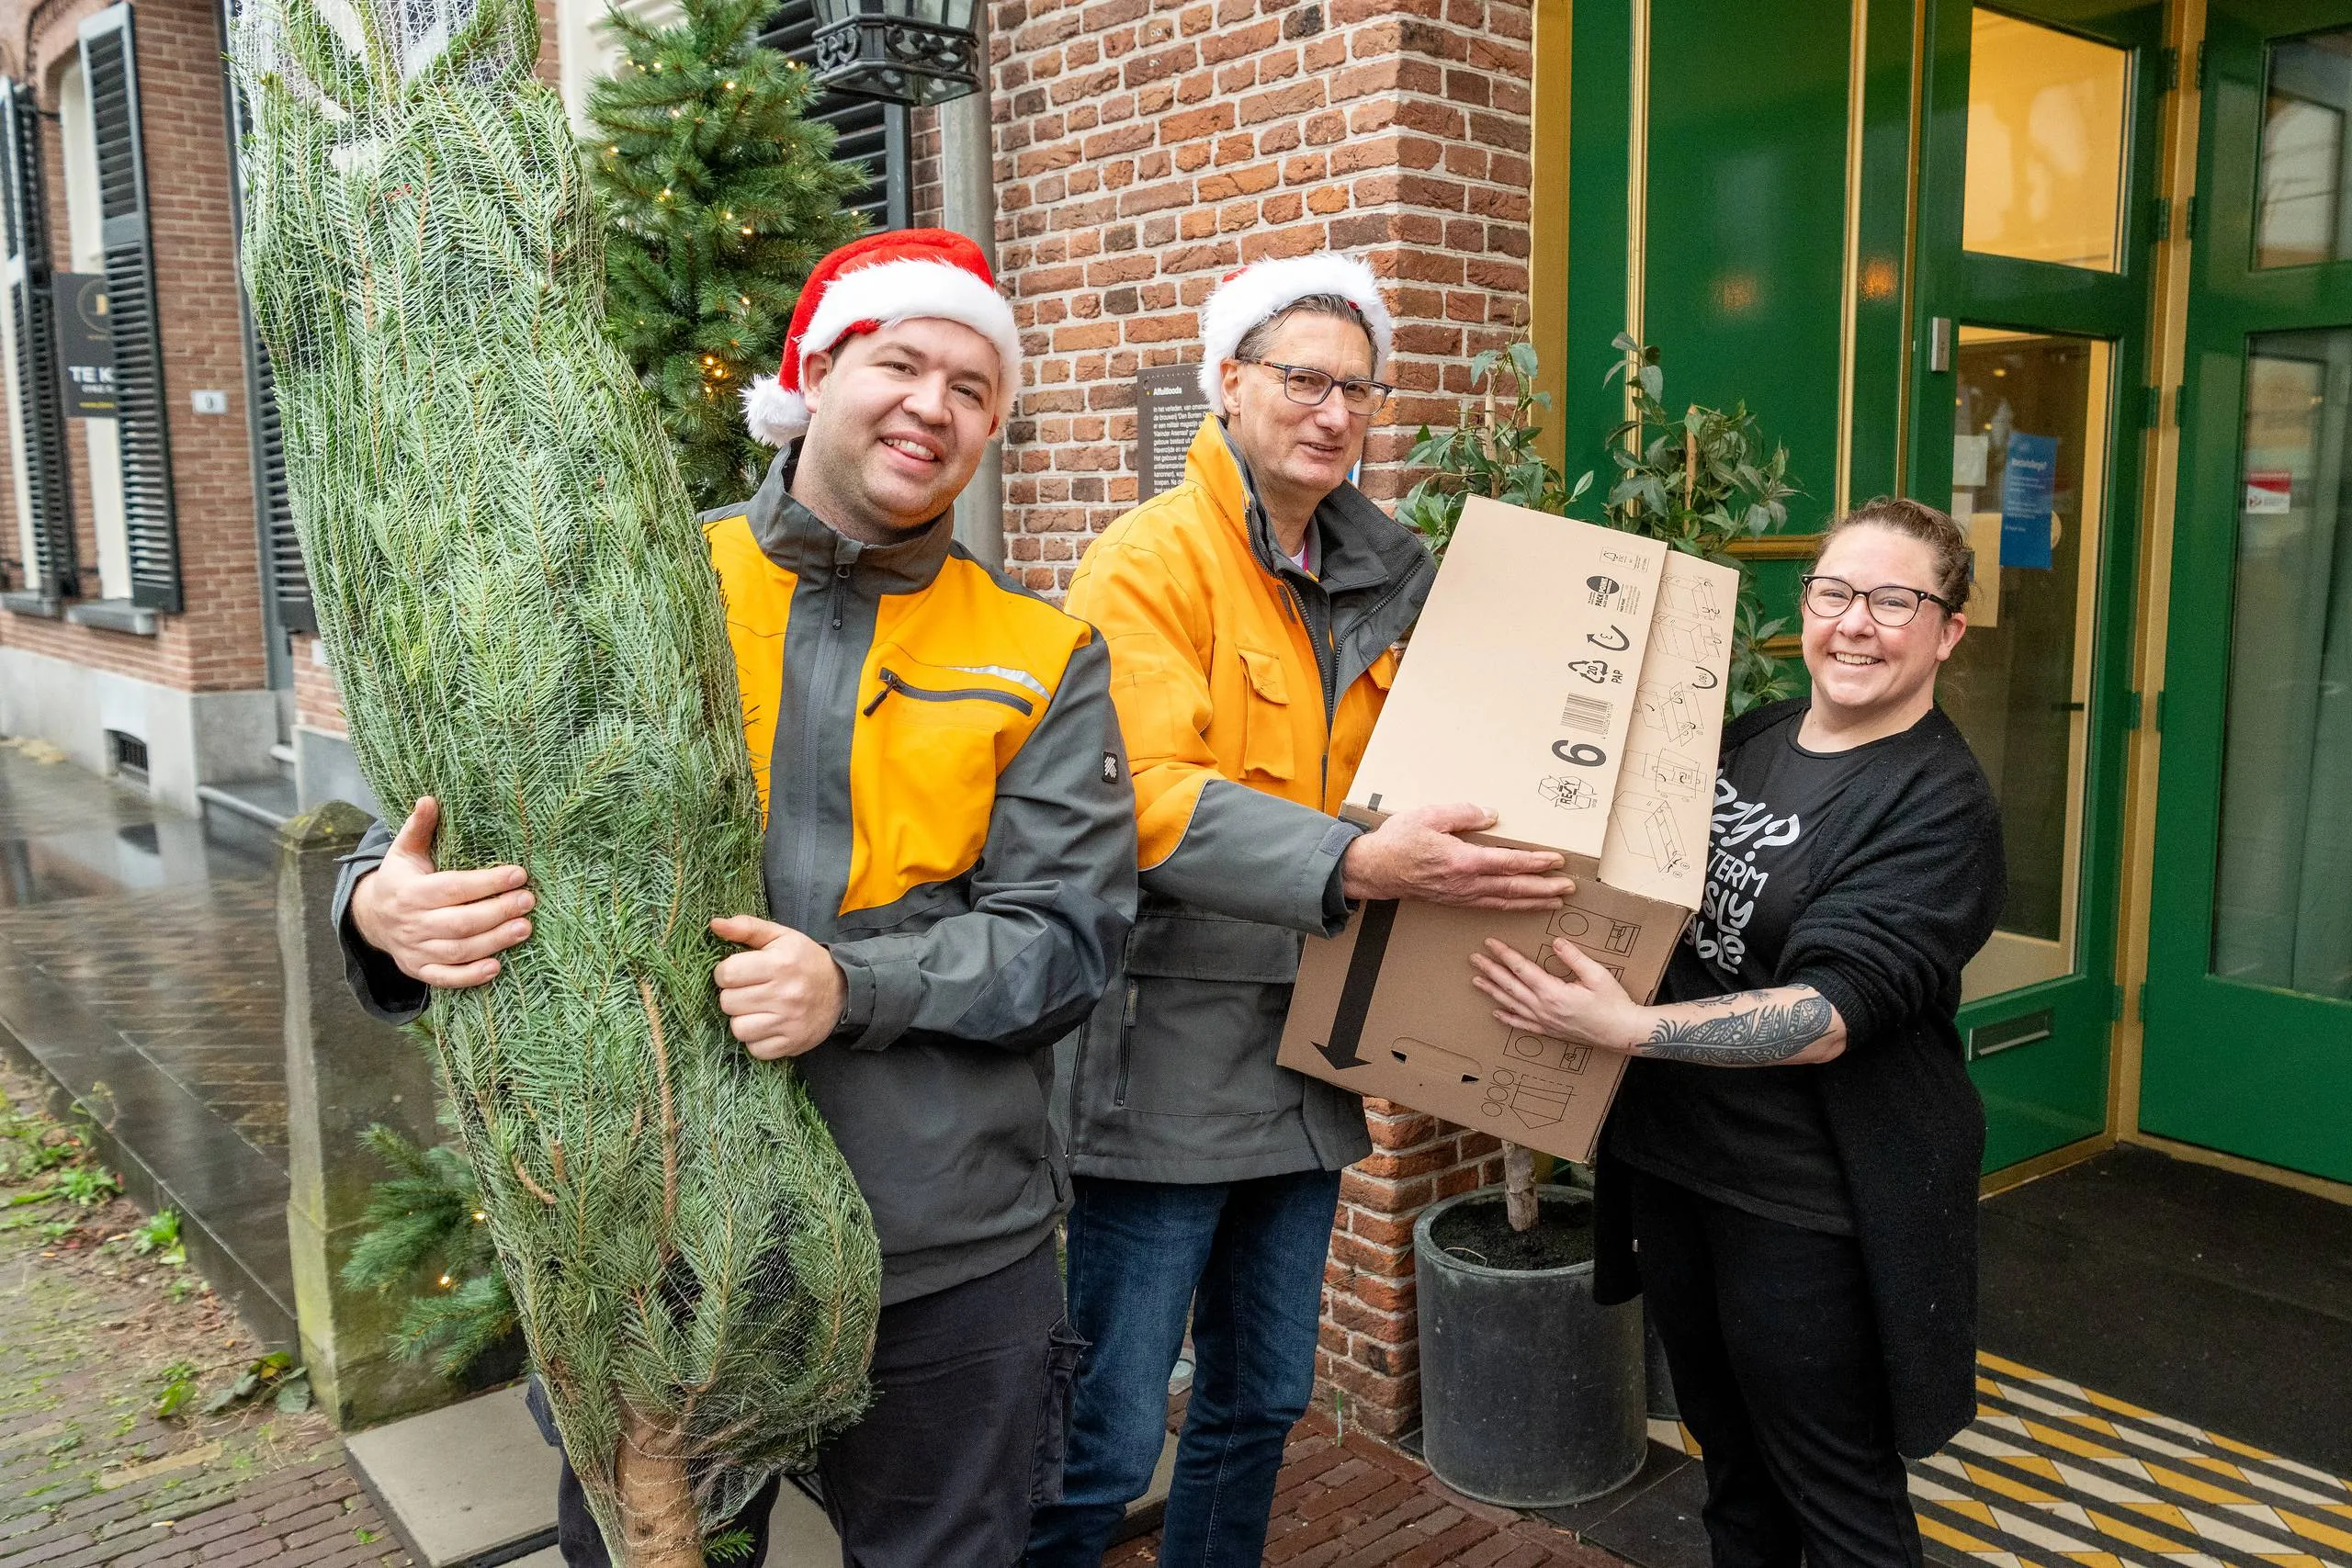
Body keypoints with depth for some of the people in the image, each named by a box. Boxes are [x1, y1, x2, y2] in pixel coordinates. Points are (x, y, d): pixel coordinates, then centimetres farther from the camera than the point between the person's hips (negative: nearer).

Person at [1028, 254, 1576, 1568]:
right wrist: (1357, 866, -34)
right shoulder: (1151, 560, -10)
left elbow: (1409, 779, 21)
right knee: (1103, 1446, 1)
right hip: (1166, 1059, -7)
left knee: (1261, 1407, 21)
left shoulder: (1379, 581, 12)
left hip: (1304, 1055, 7)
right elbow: (1147, 797, -24)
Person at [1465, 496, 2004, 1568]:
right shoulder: (1751, 737, 6)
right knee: (1732, 1467, 24)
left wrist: (1626, 1029, -36)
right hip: (1671, 1159, 7)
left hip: (1809, 1203, -7)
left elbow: (1829, 1015, -25)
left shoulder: (1940, 806, -15)